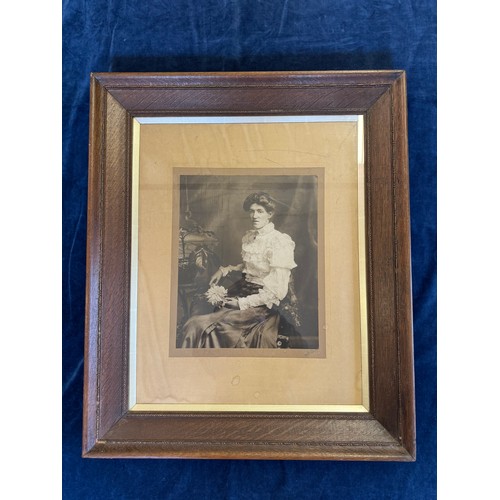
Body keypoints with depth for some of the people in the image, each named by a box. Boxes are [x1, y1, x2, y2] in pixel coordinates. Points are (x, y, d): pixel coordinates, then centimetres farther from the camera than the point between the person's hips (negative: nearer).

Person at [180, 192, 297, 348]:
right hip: (243, 288, 7)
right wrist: (225, 270, 10)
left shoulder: (280, 242, -15)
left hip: (263, 303, -7)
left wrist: (242, 303, -15)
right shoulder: (248, 237, 7)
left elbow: (277, 292, -16)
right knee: (193, 325, -11)